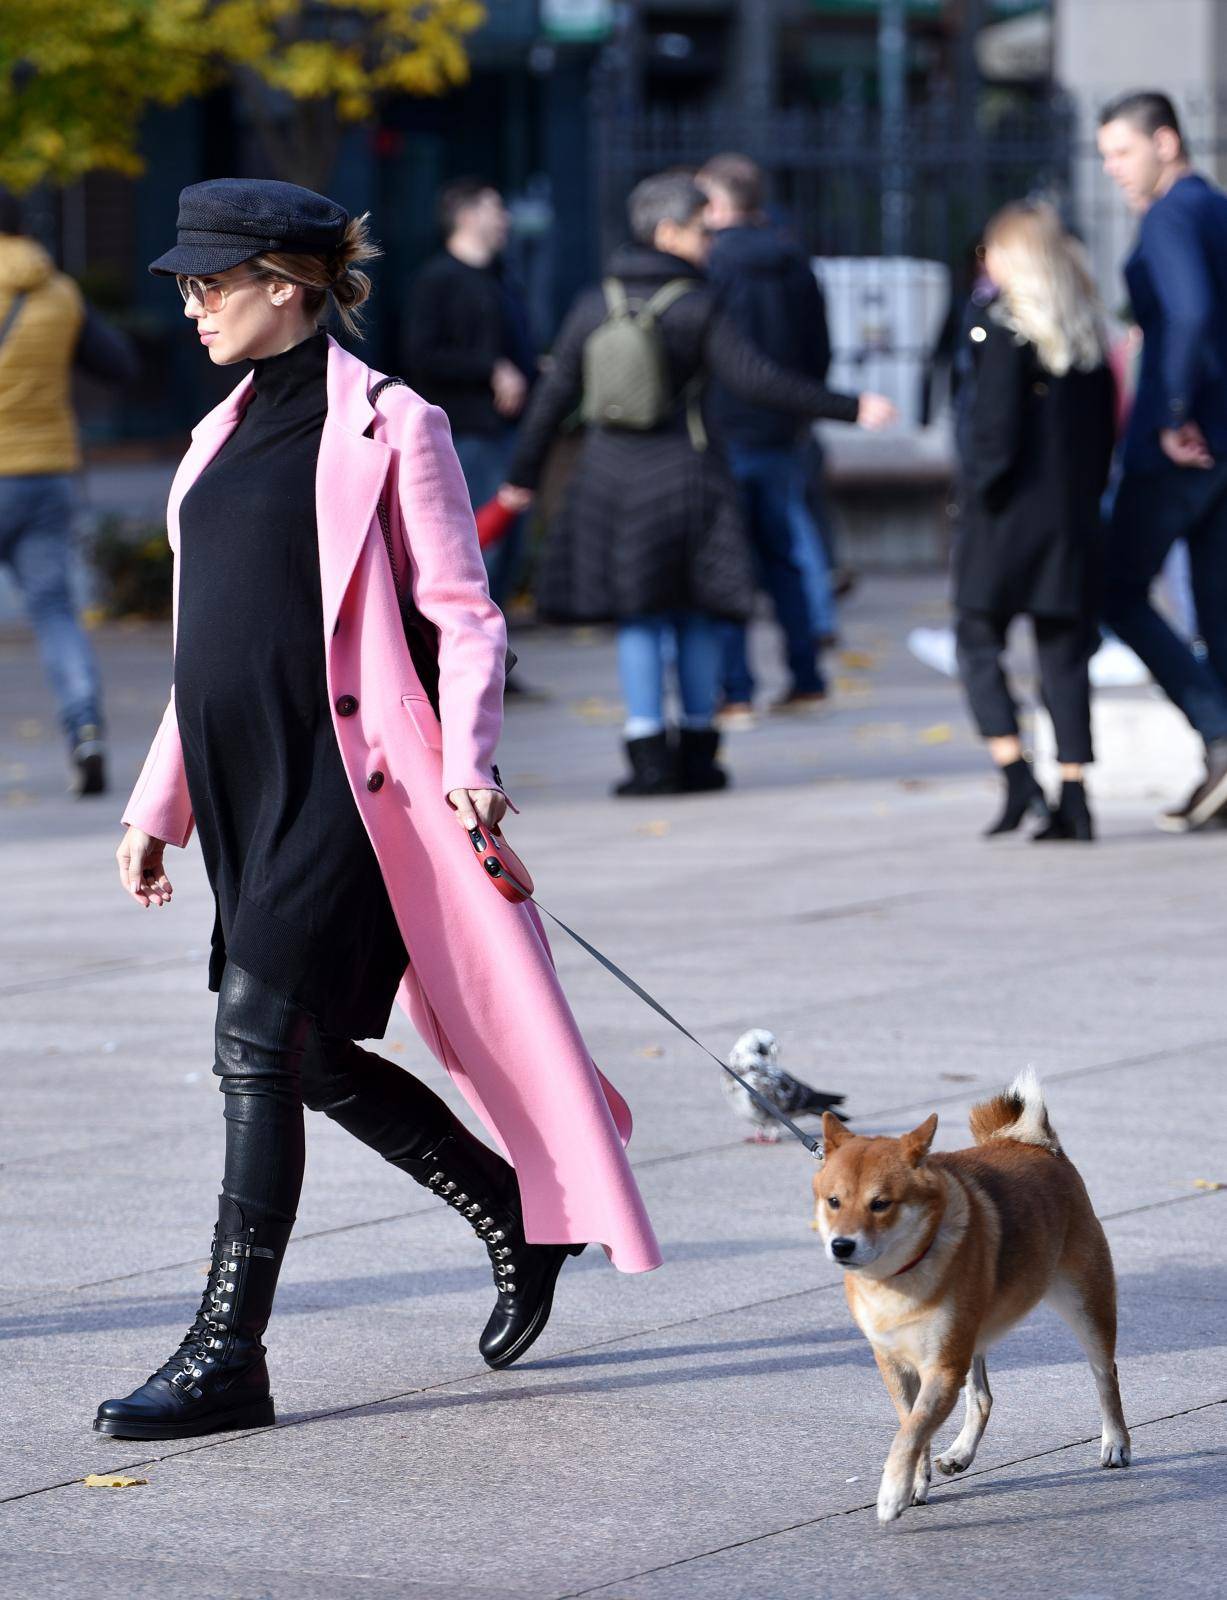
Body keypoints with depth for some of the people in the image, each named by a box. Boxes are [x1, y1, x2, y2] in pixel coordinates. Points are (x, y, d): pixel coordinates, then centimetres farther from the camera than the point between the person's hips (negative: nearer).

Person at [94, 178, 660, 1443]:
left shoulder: (386, 430, -6)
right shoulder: (226, 436, 16)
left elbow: (463, 615, -8)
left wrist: (466, 761, -21)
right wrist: (155, 805, 20)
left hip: (339, 781, -8)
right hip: (242, 790, 8)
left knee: (261, 1045, -12)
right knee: (316, 1061, 11)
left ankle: (226, 1355, -9)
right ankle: (521, 1215, 30)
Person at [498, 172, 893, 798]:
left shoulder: (593, 306, 3)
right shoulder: (697, 307, -8)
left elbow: (554, 394, 7)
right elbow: (757, 379, -14)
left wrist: (522, 474, 16)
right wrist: (849, 408, -10)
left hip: (610, 476, 3)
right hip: (682, 475, -3)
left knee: (638, 620, 6)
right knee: (696, 616, 9)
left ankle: (650, 755, -2)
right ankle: (697, 752, 12)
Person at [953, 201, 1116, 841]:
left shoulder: (1001, 321, -9)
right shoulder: (1085, 326, 9)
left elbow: (994, 417, -15)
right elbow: (1106, 419, 11)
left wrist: (980, 485, -6)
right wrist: (1086, 491, 16)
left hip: (1008, 510, -6)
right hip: (1073, 513, 6)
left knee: (978, 642, 4)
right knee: (1063, 650, 7)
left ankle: (1018, 778, -9)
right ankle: (1073, 794, 2)